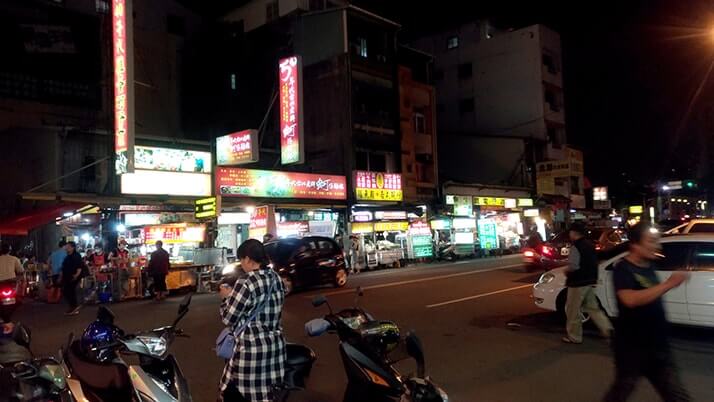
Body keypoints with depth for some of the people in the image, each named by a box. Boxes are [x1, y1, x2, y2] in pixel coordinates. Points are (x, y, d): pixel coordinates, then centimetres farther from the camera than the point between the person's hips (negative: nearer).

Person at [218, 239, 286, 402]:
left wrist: (227, 297, 5)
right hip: (275, 345, 8)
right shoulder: (276, 278, 6)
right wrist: (235, 293, 17)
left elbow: (228, 319, -12)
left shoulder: (246, 282, -18)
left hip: (252, 348, -8)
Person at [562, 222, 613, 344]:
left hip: (578, 283, -9)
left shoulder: (575, 247, -19)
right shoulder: (590, 245, 11)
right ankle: (607, 328, 8)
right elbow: (592, 263, 18)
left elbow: (573, 267, -25)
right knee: (592, 307, 17)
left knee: (573, 311, 3)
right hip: (590, 281, 9)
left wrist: (566, 270, -6)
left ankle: (574, 337, 10)